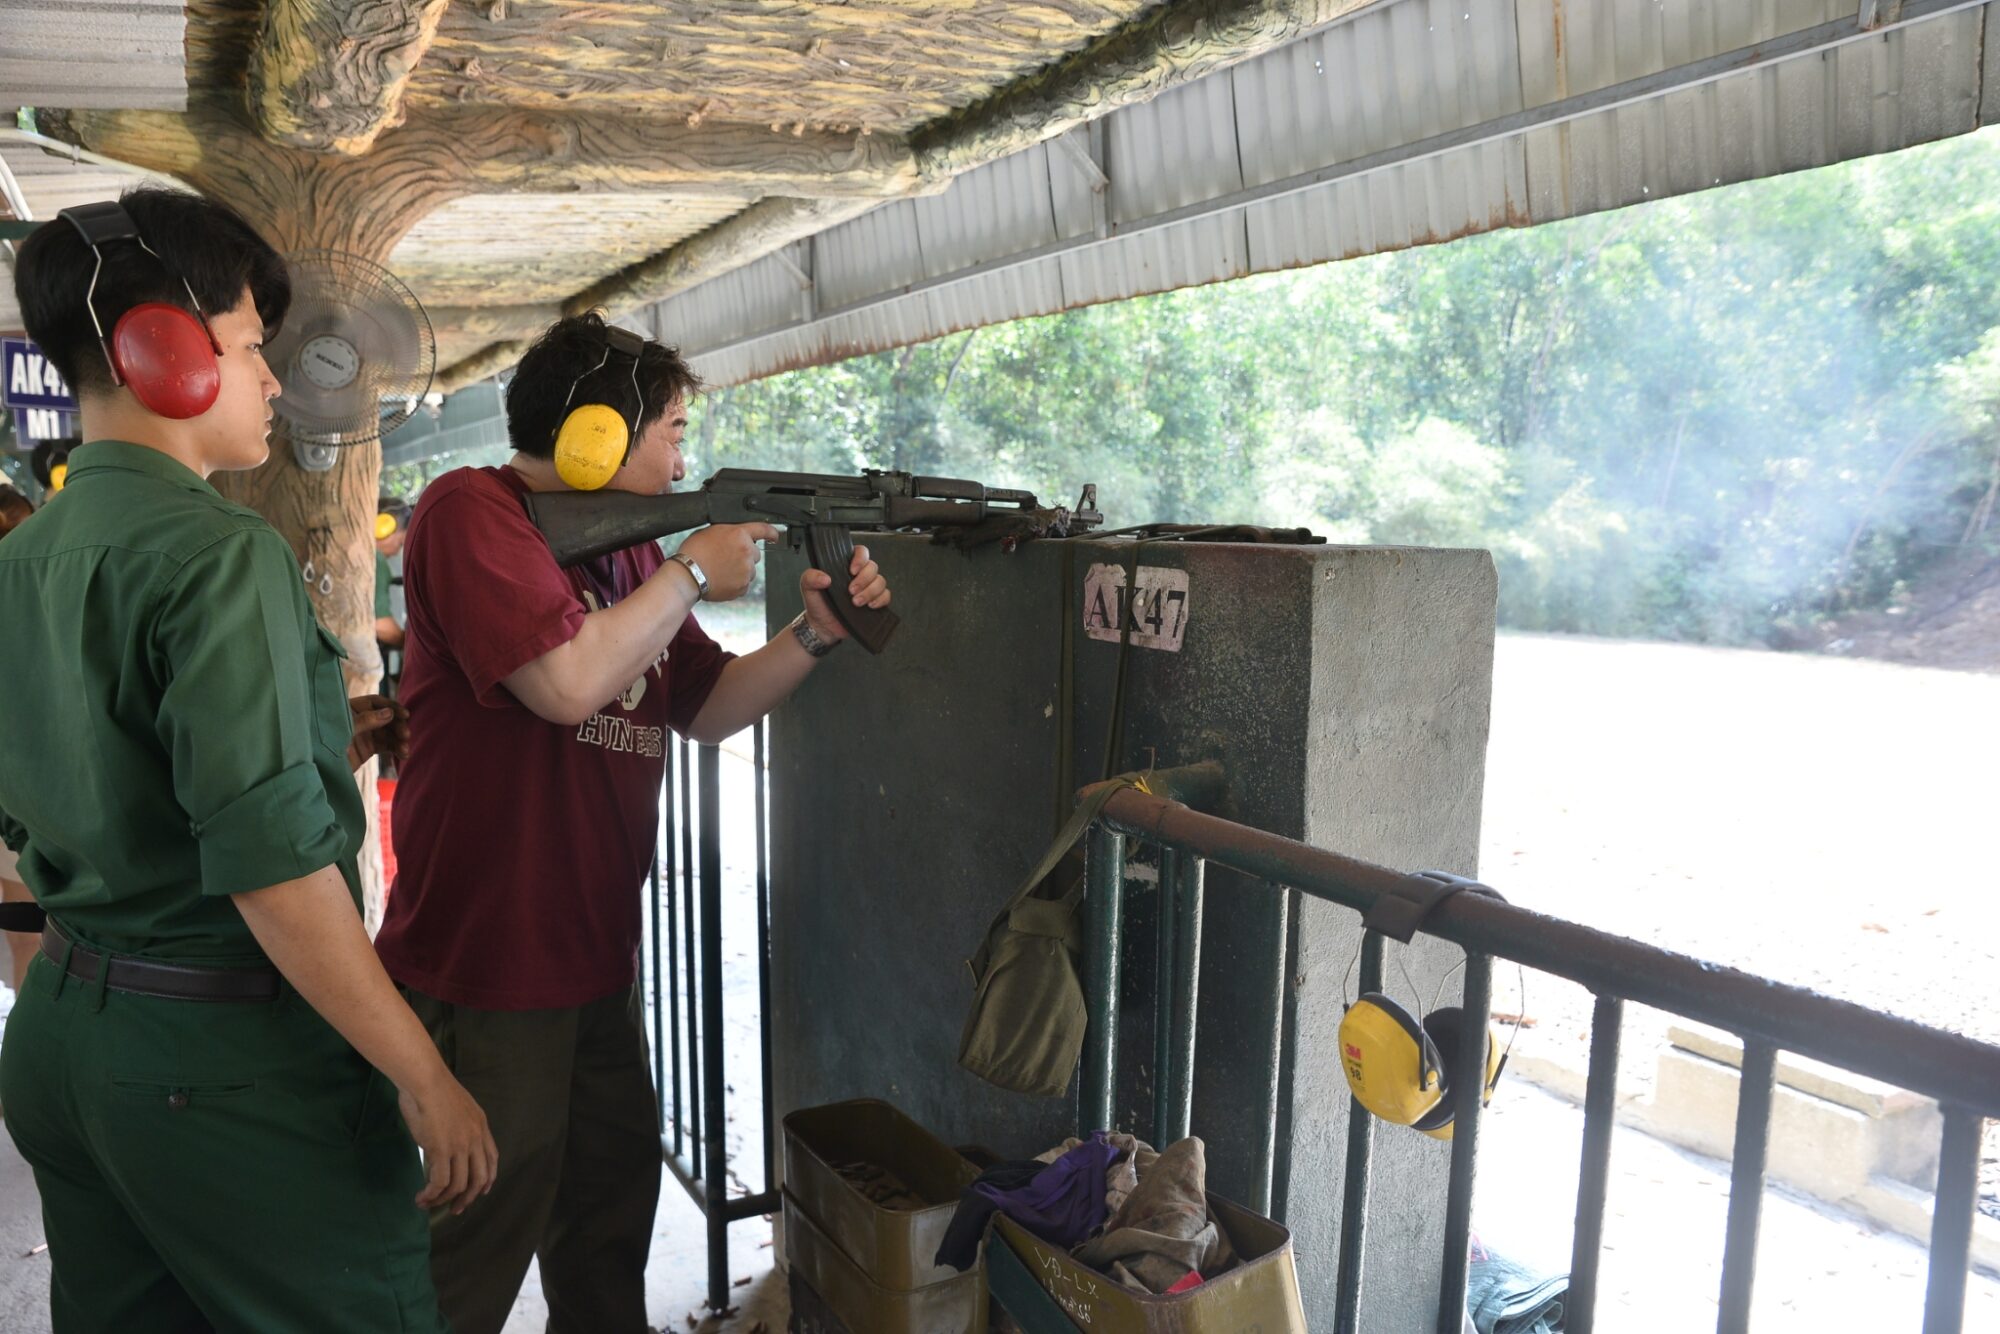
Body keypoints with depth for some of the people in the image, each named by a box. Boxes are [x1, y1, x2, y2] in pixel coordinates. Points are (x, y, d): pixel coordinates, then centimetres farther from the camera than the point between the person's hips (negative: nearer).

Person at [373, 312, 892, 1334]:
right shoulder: (473, 511, -14)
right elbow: (568, 682, -28)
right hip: (485, 973, -8)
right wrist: (692, 574, -14)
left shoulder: (627, 548, 11)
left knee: (609, 1222, 22)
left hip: (596, 966, 8)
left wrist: (815, 634, -1)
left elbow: (706, 711, 13)